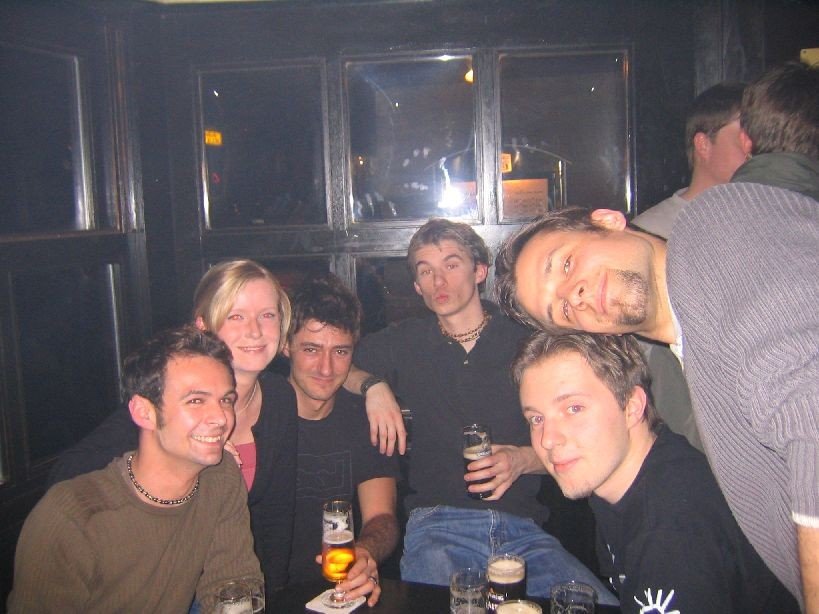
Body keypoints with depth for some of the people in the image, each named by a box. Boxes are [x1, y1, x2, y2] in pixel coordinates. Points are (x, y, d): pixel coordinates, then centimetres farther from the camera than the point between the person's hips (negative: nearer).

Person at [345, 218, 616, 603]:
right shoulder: (404, 343, 13)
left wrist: (523, 459, -10)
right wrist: (372, 384, 0)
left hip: (521, 525, 1)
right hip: (438, 524, 0)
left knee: (599, 603, -23)